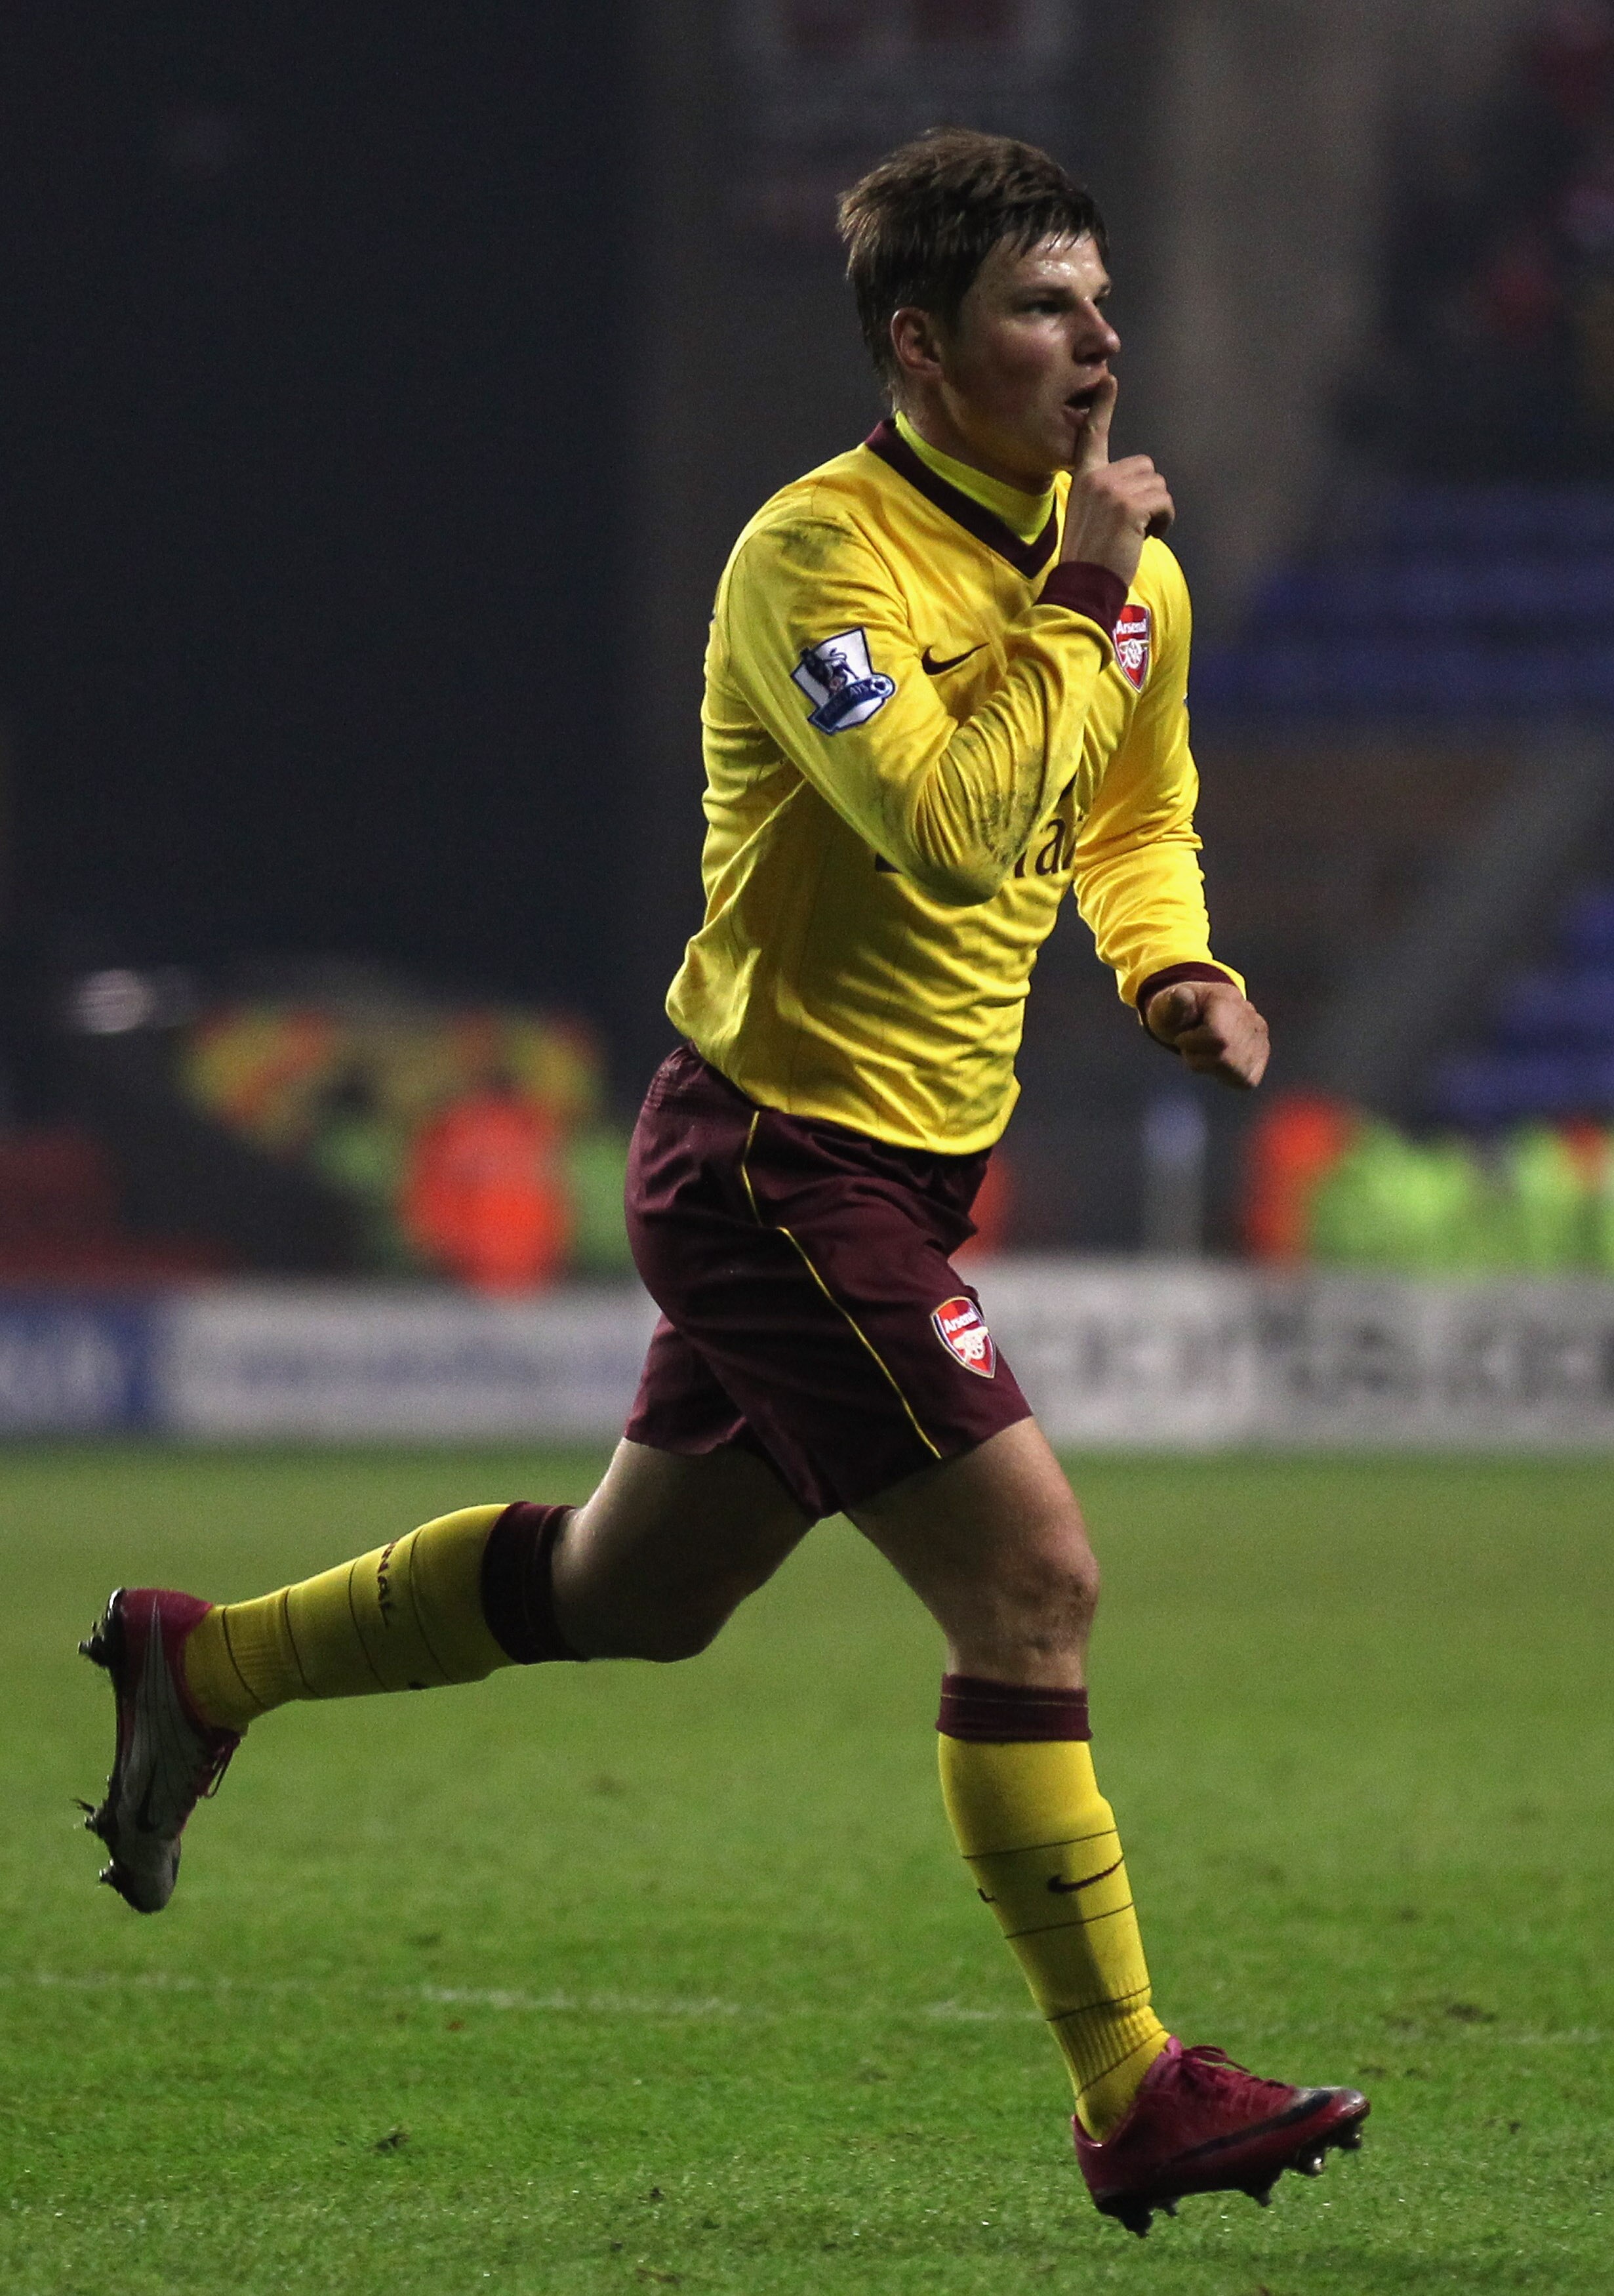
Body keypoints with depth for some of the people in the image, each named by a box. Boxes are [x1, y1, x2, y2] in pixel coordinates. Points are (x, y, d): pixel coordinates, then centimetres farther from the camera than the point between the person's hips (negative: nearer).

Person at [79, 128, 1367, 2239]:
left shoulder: (1124, 572, 7)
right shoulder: (819, 556, -18)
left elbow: (1137, 817, 25)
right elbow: (950, 826, -32)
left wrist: (1175, 965, 6)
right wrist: (1074, 603, -25)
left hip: (902, 1174, 9)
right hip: (782, 1164, -9)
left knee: (631, 1589, 21)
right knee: (1035, 1586, -13)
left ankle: (204, 1665, 38)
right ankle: (1132, 2101, -7)